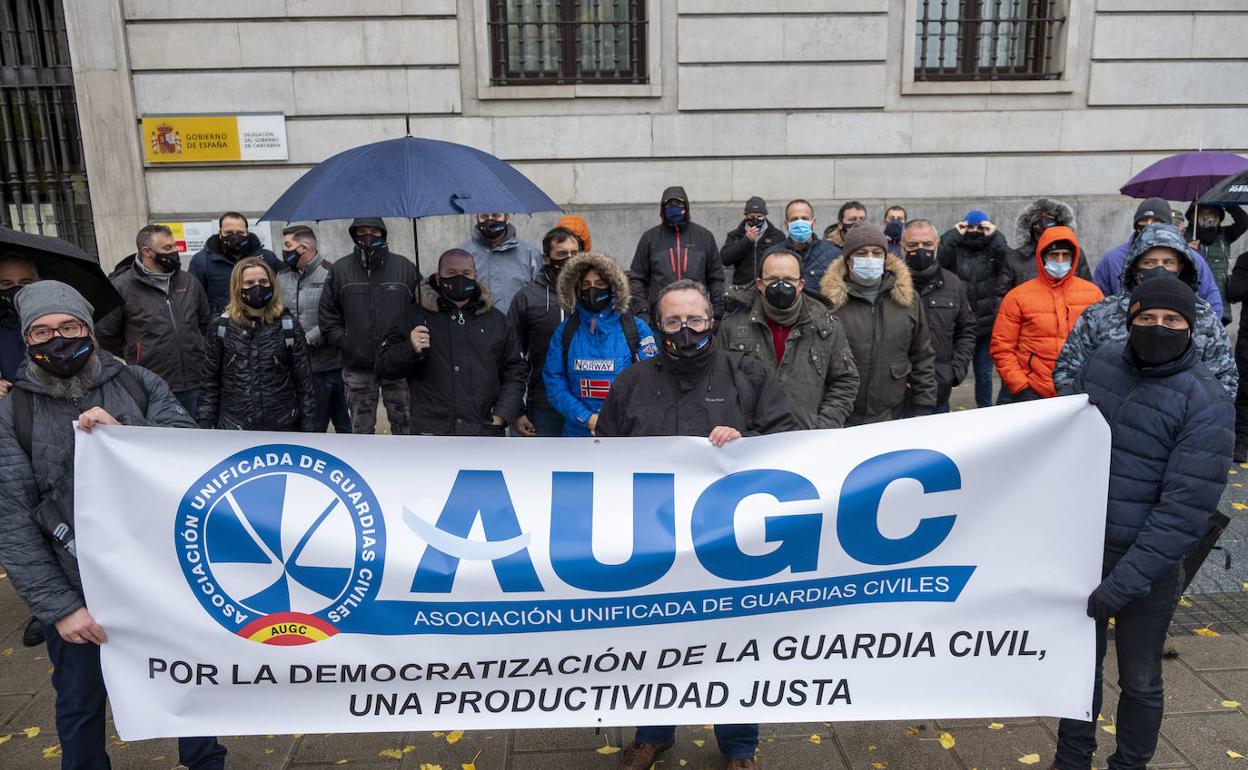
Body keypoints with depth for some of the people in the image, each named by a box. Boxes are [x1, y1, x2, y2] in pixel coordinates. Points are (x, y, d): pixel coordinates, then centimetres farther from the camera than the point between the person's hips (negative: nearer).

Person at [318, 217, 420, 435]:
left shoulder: (405, 267, 0)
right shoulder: (339, 270, 3)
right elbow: (328, 315, 7)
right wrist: (345, 344, -3)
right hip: (357, 366, 1)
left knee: (403, 423, 7)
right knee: (361, 427, 11)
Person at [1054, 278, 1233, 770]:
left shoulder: (1205, 402, -16)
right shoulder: (1102, 363, -2)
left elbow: (1186, 508, -19)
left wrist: (1126, 580, -21)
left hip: (1148, 565, -4)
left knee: (1139, 680, 15)